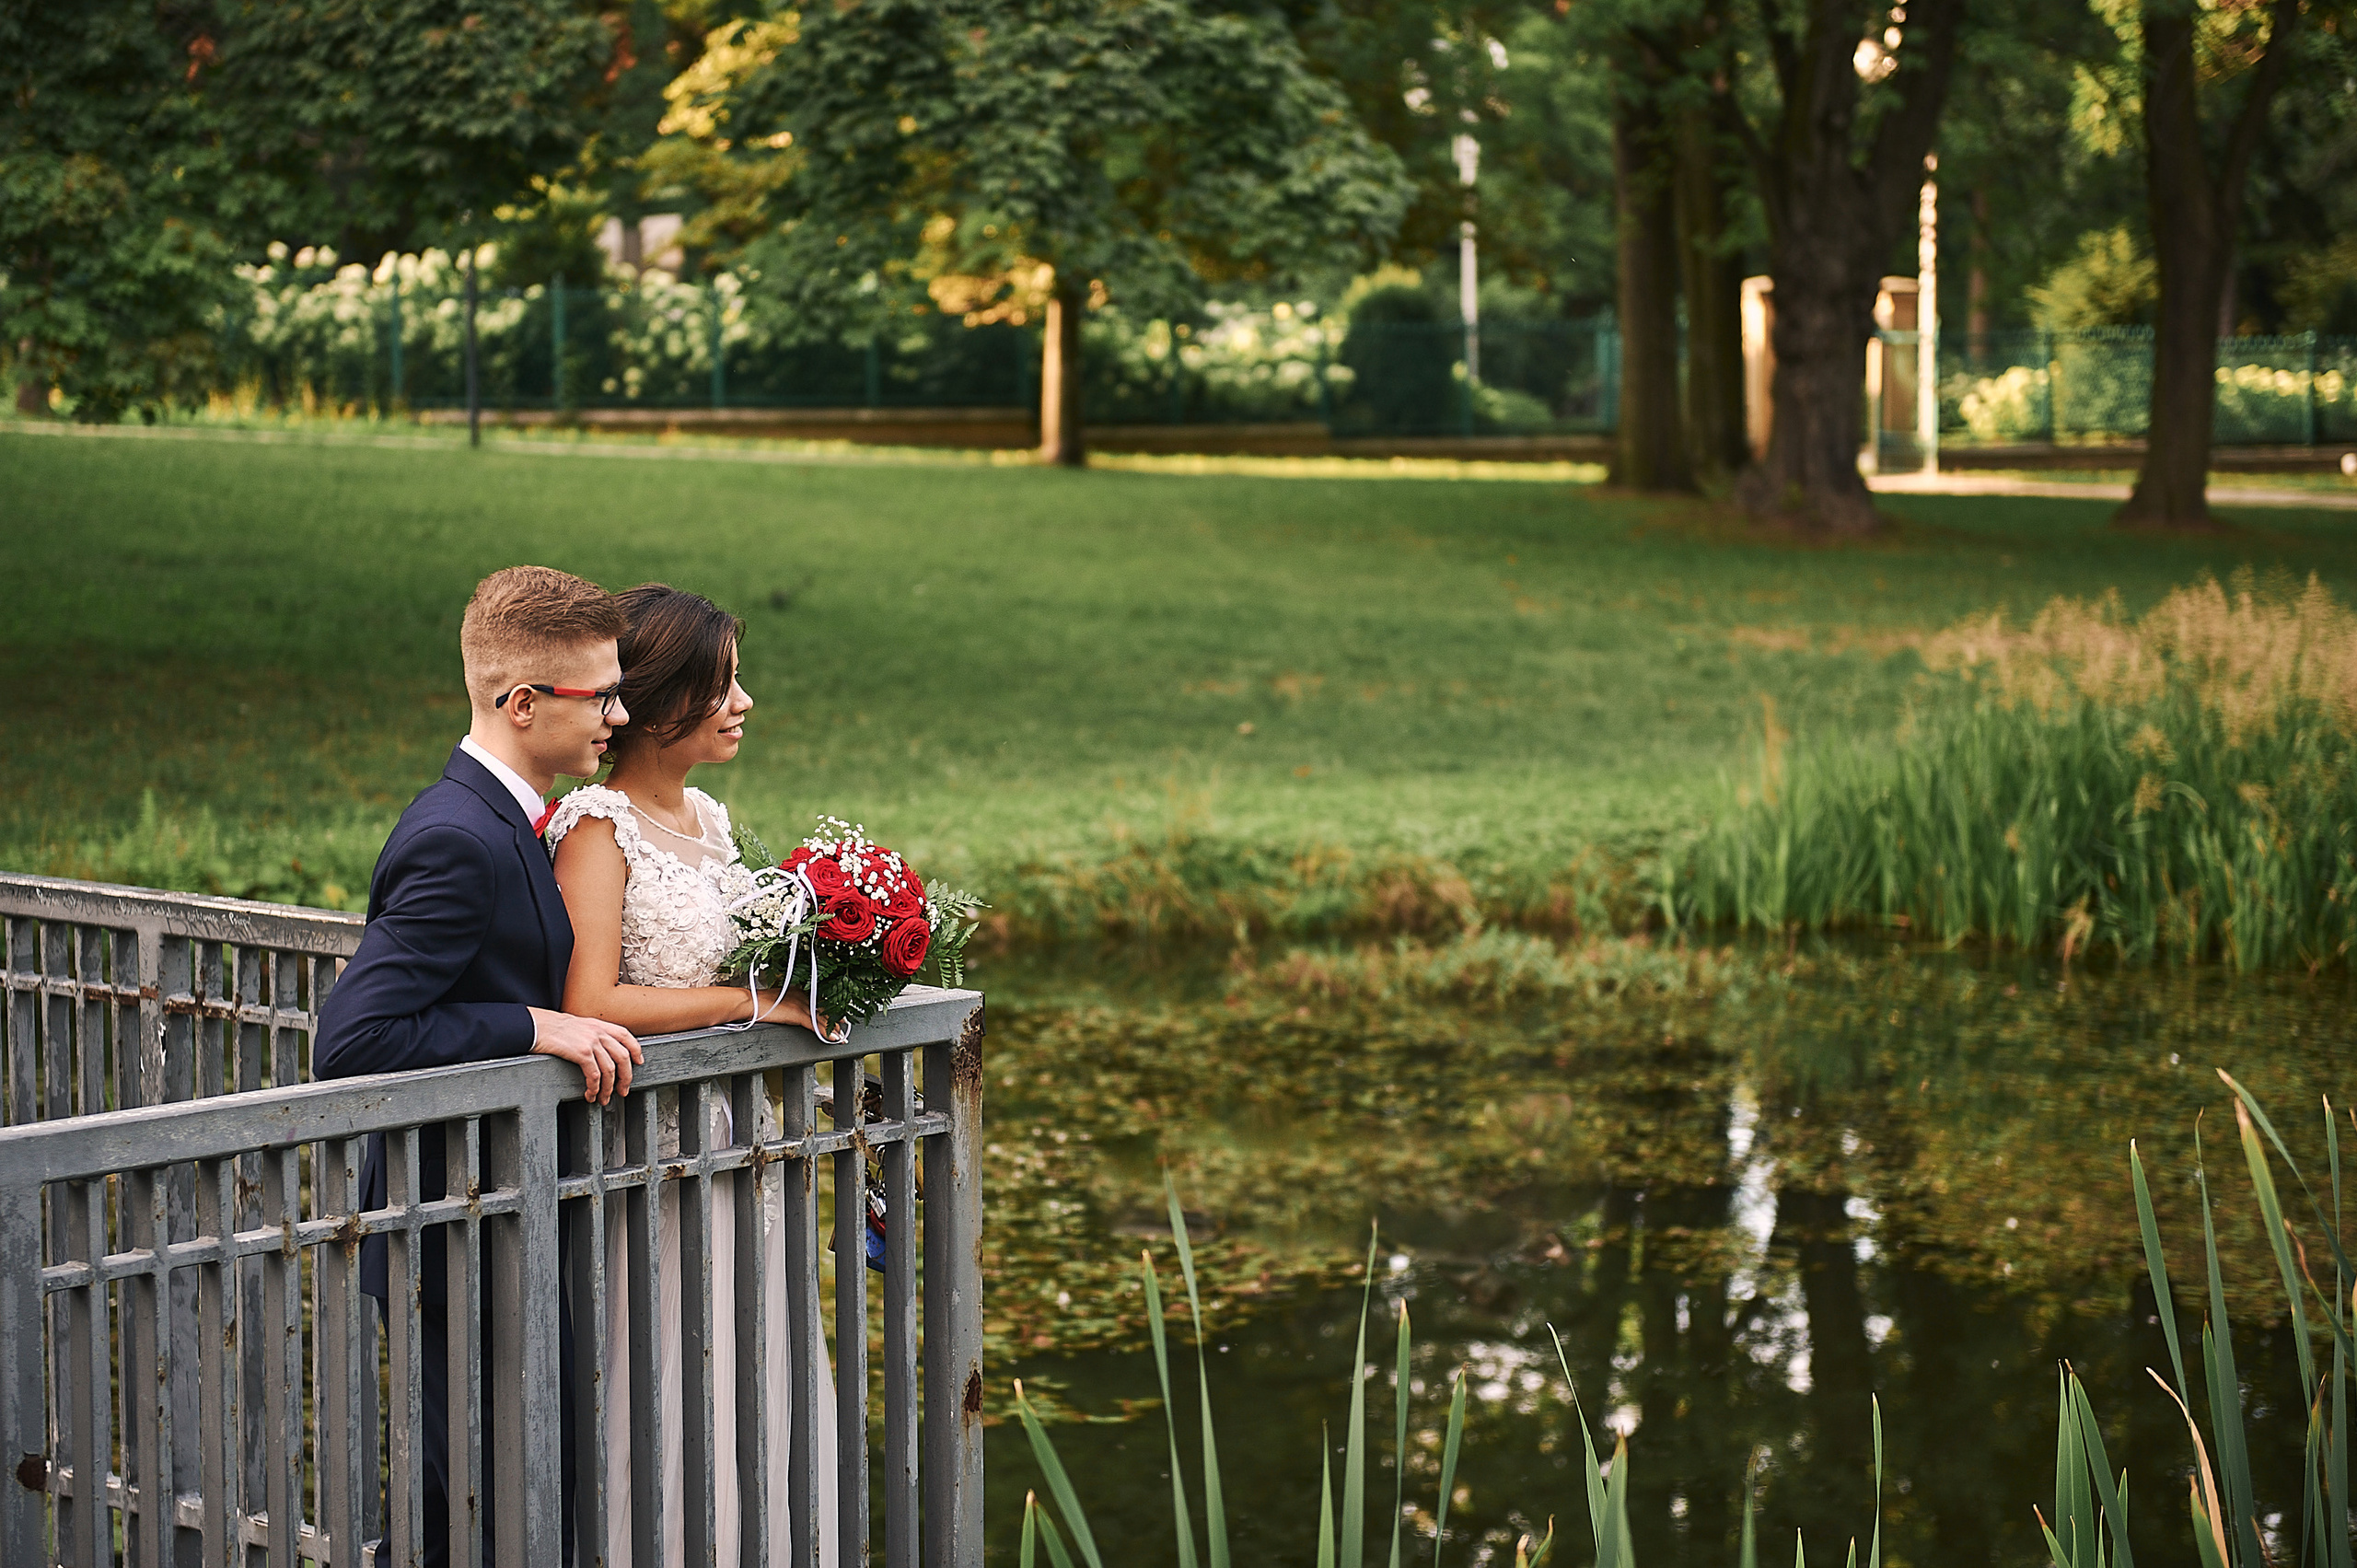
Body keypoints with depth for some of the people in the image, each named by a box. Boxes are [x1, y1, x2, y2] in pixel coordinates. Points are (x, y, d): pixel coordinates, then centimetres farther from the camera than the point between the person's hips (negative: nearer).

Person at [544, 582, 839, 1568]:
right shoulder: (597, 828, -13)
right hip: (656, 1160, -8)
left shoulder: (705, 818, 12)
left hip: (737, 1148, 8)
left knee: (755, 1404, 11)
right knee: (670, 1409, -3)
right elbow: (590, 1002, -24)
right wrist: (754, 1000, -18)